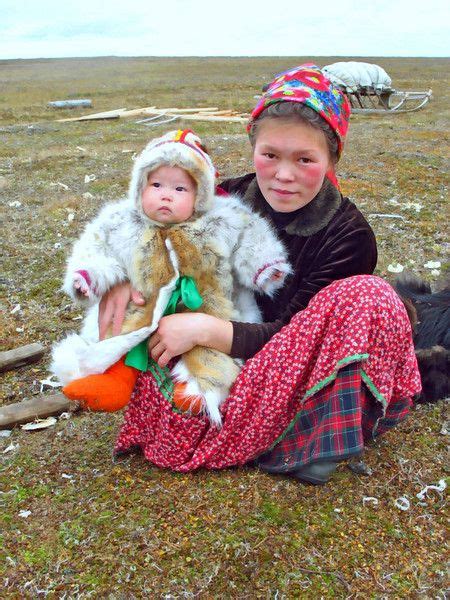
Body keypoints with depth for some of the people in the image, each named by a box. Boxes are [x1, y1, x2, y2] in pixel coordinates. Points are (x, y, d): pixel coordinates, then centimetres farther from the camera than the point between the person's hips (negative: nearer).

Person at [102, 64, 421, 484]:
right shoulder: (230, 201, -7)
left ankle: (313, 439, -20)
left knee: (368, 297, -29)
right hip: (223, 358, 2)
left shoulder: (350, 236, -17)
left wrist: (204, 330, -33)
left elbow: (293, 337, -20)